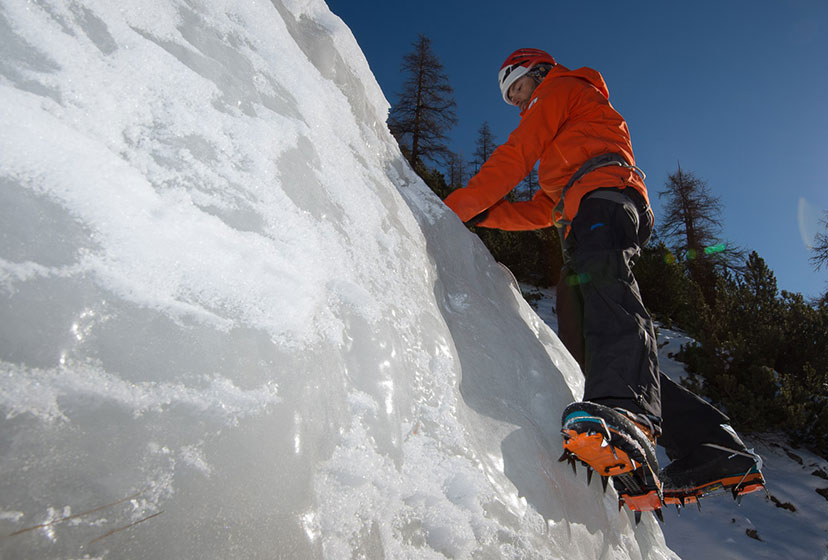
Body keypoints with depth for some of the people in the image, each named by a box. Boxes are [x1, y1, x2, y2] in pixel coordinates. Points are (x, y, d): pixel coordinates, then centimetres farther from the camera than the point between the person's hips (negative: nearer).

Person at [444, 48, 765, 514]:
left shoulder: (562, 87, 22)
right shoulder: (561, 143, 46)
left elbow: (515, 155, 6)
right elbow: (544, 210, 35)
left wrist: (458, 207, 5)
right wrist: (482, 214, 22)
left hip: (605, 194, -8)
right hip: (585, 220, 8)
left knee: (600, 280, -37)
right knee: (586, 345, -6)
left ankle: (626, 415, -64)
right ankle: (714, 453, -12)